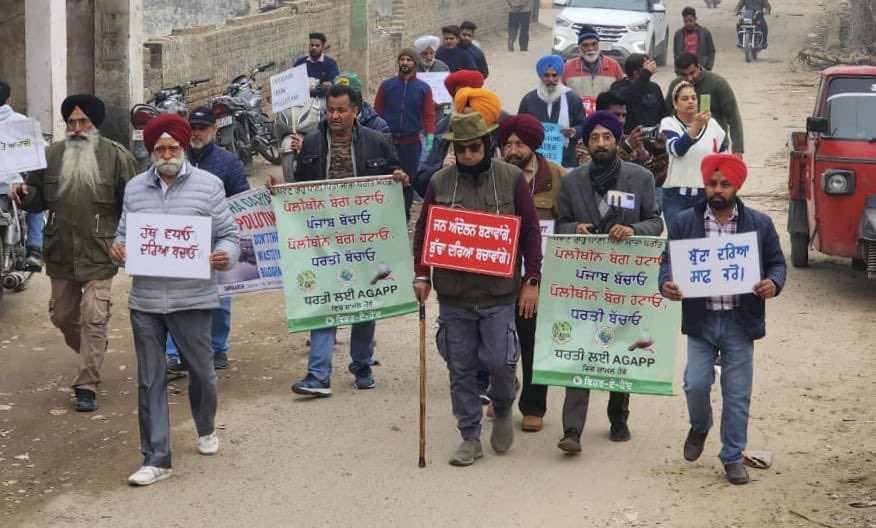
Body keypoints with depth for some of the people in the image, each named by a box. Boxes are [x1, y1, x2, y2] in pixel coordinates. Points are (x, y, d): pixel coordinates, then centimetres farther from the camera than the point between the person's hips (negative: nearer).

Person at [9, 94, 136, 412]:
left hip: (99, 254, -4)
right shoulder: (51, 156, 6)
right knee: (63, 316, 16)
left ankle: (87, 386, -1)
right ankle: (94, 351, 43)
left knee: (93, 319, -7)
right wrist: (24, 194, -9)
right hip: (60, 254, 4)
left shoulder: (116, 156, -4)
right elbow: (38, 200, 13)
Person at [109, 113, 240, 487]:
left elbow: (229, 235, 2)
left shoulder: (208, 185, 0)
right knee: (150, 380, 4)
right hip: (145, 300, 2)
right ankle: (156, 459, 10)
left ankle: (206, 430, 40)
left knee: (202, 371, 11)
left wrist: (225, 255, -19)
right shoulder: (135, 189, 9)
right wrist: (117, 249, -5)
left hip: (193, 299, -2)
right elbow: (124, 233, 17)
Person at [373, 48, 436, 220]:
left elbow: (429, 115, 1)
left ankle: (404, 218, 17)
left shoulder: (423, 88, 4)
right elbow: (377, 112, 5)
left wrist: (429, 142, -8)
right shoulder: (386, 85, 4)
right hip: (387, 141, 0)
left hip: (412, 143, 0)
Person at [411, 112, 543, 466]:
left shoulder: (511, 179, 0)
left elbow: (531, 231, 2)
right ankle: (470, 437, 17)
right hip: (453, 293, 2)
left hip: (499, 292, -2)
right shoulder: (440, 182, 4)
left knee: (500, 361, -4)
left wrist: (532, 280, -4)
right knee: (461, 369, 5)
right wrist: (422, 275, -1)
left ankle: (502, 410, 28)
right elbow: (422, 230, 10)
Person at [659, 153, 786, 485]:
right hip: (700, 320, 0)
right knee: (696, 384, -5)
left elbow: (777, 263, 8)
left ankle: (733, 457, 17)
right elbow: (669, 261, 5)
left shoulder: (759, 224, 3)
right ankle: (699, 427, 29)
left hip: (740, 322, 0)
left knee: (737, 394, 4)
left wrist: (774, 284, -13)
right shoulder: (684, 223, 3)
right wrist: (666, 283, -16)